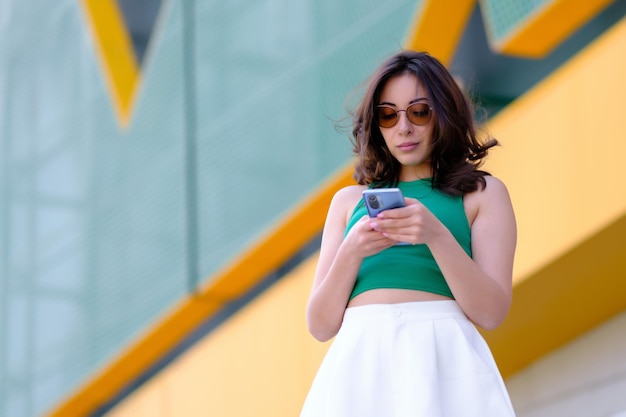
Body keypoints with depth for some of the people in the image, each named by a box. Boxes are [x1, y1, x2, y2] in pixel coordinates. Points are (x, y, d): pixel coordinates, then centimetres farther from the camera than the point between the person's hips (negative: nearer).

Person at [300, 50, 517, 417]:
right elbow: (321, 325, 11)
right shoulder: (349, 201, 18)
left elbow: (492, 311, -1)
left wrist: (436, 235, -15)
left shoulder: (483, 193, 11)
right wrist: (351, 252, -6)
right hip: (358, 362, 2)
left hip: (442, 361, -2)